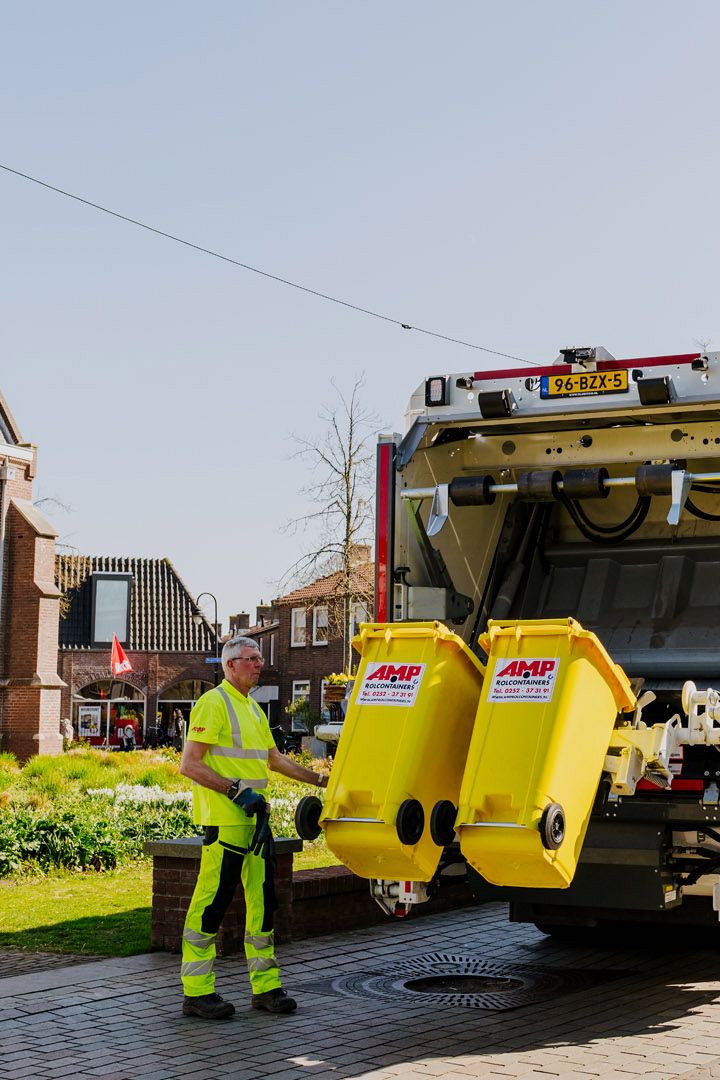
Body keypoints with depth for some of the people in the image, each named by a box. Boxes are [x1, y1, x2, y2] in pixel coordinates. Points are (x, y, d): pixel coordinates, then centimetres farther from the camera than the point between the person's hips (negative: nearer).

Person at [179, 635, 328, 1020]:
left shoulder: (253, 708, 19)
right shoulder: (213, 704, -9)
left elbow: (275, 759, 29)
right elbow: (190, 764, -16)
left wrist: (320, 780, 24)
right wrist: (236, 790, -21)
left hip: (255, 819, 9)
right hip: (225, 822, -9)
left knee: (262, 899, 10)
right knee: (212, 902, -5)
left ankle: (266, 987, 18)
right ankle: (197, 993, 1)